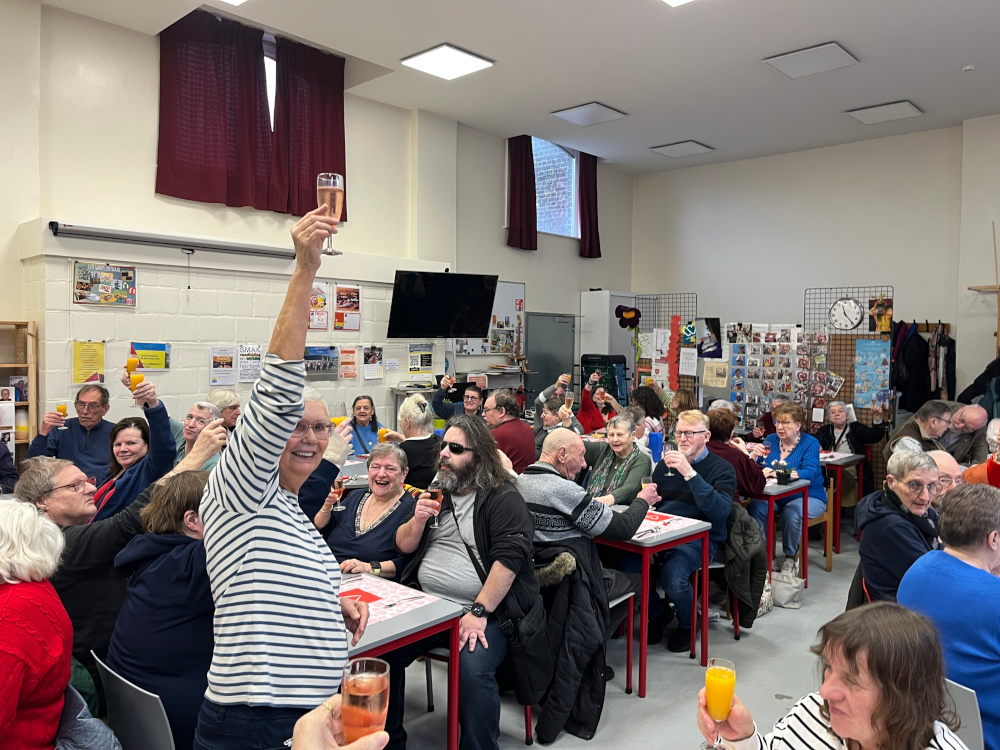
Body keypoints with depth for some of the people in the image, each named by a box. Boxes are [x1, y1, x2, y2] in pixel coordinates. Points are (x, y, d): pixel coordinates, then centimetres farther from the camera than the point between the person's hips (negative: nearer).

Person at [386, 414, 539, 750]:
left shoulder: (503, 498, -7)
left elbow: (509, 558, -17)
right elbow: (404, 546, 16)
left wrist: (479, 612, -24)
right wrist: (418, 519, -5)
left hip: (482, 610, -6)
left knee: (473, 671, -30)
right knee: (379, 651, -13)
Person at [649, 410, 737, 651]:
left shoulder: (721, 468, 0)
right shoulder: (666, 462, 16)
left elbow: (720, 512, -17)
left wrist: (689, 473, -25)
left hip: (700, 538, -4)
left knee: (672, 575, -32)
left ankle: (686, 624, 5)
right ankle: (656, 614, 7)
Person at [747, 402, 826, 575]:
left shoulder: (810, 443, -6)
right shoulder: (771, 440, 6)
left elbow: (810, 473, -23)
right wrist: (754, 456, -19)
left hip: (808, 497, -3)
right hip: (775, 495, 3)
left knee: (791, 512, -34)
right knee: (754, 507, -26)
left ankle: (791, 559, -9)